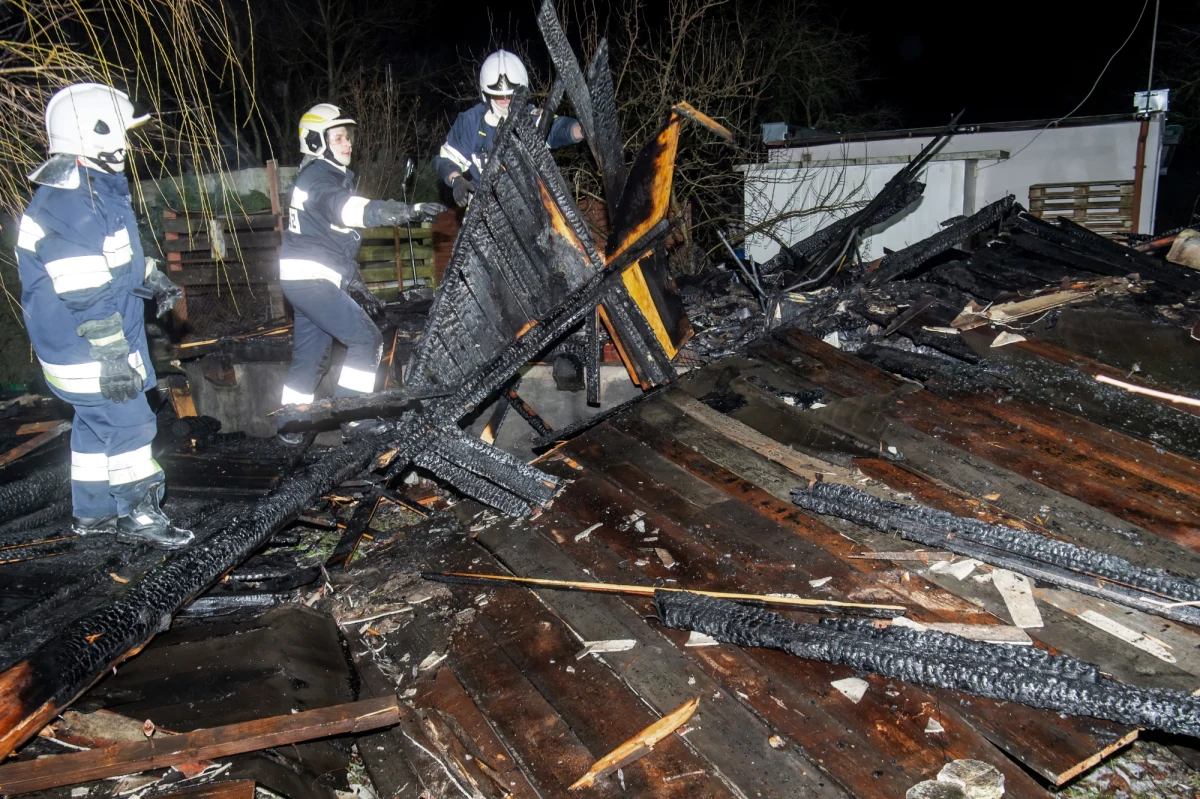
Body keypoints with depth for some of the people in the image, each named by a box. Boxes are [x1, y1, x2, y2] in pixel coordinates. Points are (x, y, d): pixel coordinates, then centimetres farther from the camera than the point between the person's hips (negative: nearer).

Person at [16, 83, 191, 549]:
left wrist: (153, 281, 27)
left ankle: (91, 511, 30)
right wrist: (113, 357, -25)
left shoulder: (96, 188, 10)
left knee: (96, 422, 18)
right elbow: (87, 297, -26)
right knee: (129, 422, -3)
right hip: (86, 352, -11)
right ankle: (137, 516, 9)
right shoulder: (70, 204, -24)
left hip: (94, 346, 11)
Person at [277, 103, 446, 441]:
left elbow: (337, 240, 26)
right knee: (366, 339, -11)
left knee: (309, 354, 17)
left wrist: (359, 287, 23)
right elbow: (347, 207, -38)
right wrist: (406, 211, -53)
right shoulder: (319, 177, -13)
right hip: (311, 278, -10)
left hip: (304, 280, 10)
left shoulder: (331, 176, 21)